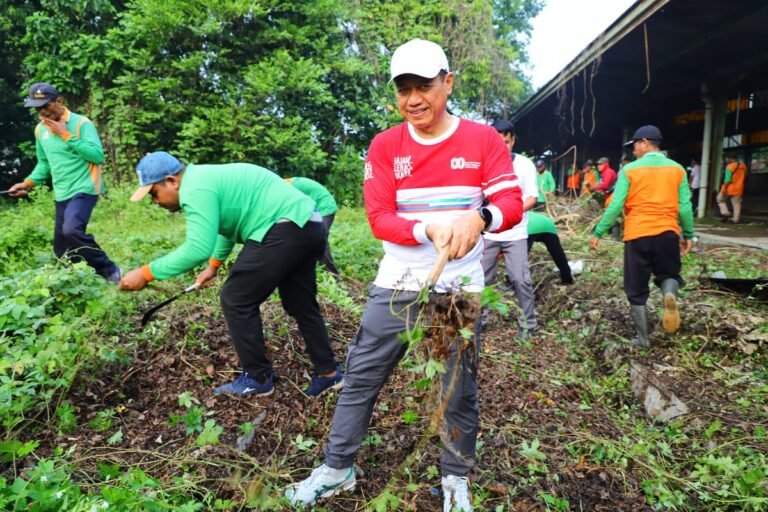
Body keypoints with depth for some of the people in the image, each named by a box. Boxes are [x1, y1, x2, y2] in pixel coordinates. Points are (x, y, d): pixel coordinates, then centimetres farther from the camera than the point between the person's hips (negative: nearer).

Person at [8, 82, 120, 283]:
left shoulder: (81, 123, -8)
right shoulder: (40, 129, 12)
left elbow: (97, 156, -18)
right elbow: (44, 163, 23)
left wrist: (66, 135, -17)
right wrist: (28, 183, 8)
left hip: (84, 189, -8)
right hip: (62, 194, 8)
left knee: (71, 230, -31)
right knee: (62, 251, 8)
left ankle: (109, 270, -16)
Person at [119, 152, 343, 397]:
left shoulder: (195, 188, -12)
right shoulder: (203, 178, 21)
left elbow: (197, 249, -22)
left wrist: (146, 273, -13)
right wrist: (214, 264, 34)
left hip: (286, 230, -11)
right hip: (308, 225, 11)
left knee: (236, 300, 0)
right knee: (301, 304, 19)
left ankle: (257, 378, 12)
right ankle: (328, 373, 28)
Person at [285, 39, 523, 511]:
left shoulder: (483, 139, -2)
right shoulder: (384, 146, 0)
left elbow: (512, 203, -9)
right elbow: (379, 218, -8)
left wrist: (479, 217, -33)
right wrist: (428, 230, -27)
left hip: (459, 288, -1)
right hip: (396, 286, 2)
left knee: (459, 389, 10)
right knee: (361, 377, 9)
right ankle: (337, 469, 29)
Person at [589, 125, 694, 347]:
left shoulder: (630, 169, -2)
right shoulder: (677, 169, 6)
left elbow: (615, 206, -6)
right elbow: (685, 207, 4)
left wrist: (598, 233, 0)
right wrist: (688, 235, 15)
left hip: (637, 234, -2)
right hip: (667, 232, 2)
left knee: (637, 289, 9)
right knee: (668, 274, 24)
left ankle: (643, 338, 12)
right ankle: (670, 294, -12)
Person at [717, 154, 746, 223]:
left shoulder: (730, 166, -15)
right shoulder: (743, 166, 8)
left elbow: (727, 179, -19)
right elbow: (743, 178, 16)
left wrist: (724, 189, -16)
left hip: (729, 188, -6)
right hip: (738, 189, 6)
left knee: (720, 199, 15)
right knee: (737, 204, 10)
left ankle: (725, 213, 4)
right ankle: (735, 219, 10)